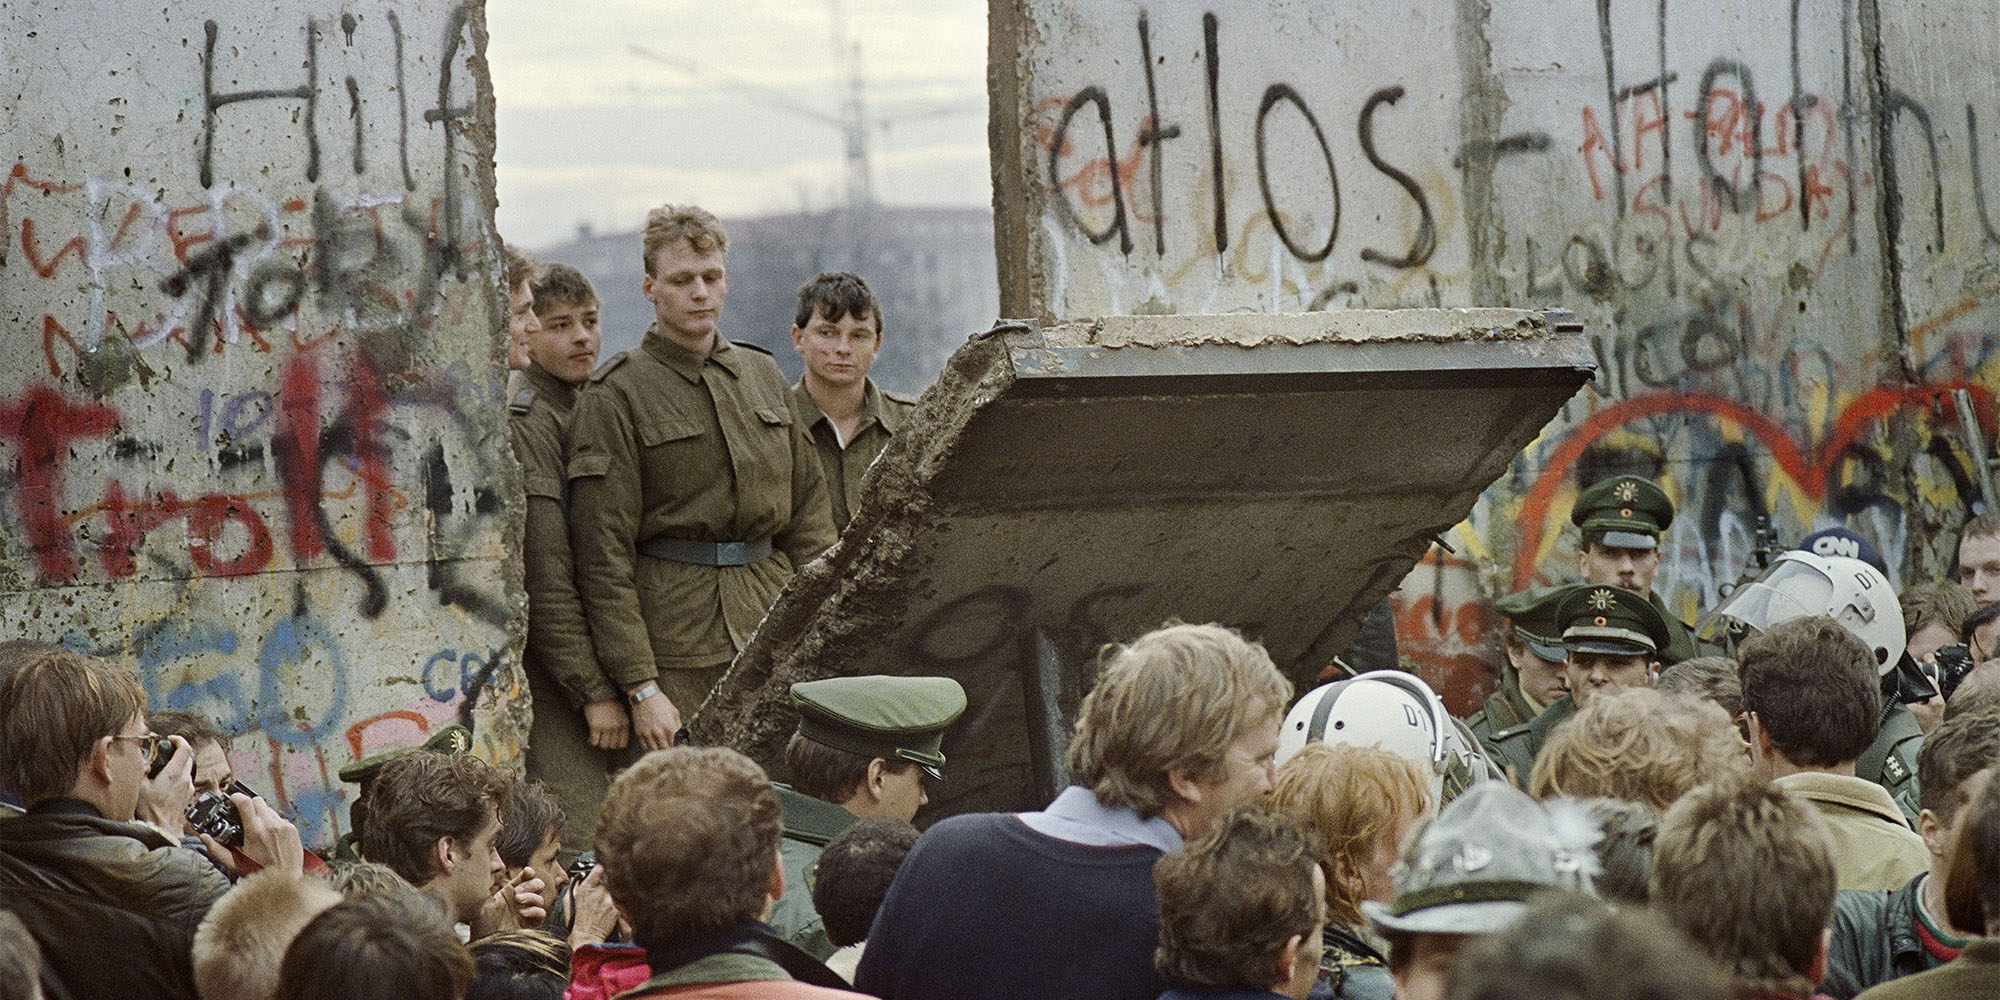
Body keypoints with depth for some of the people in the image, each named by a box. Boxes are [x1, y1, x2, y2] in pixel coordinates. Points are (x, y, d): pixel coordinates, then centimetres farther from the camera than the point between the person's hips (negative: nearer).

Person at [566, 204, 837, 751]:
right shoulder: (616, 395, -3)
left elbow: (810, 513, 18)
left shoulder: (763, 374, 15)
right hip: (676, 653, -5)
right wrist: (641, 688, -14)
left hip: (774, 639, 5)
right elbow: (603, 554, -8)